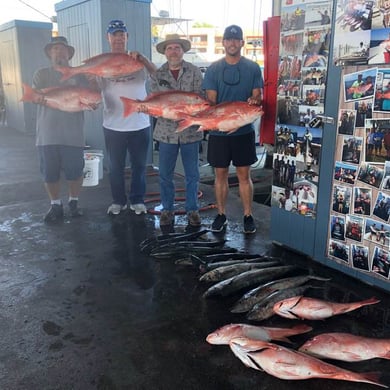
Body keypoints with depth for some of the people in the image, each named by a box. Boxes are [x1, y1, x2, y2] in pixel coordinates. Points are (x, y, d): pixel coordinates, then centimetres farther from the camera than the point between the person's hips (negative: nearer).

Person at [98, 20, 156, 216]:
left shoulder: (137, 60, 1)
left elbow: (157, 74, -16)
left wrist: (142, 59, -31)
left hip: (140, 125, 0)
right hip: (113, 126, 0)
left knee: (139, 165, 11)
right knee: (115, 167, 12)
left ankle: (137, 200, 26)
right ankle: (118, 201, 28)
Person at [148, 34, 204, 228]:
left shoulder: (194, 72, 0)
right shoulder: (157, 74, 5)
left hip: (190, 131, -1)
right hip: (166, 131, 1)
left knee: (192, 174, 7)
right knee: (165, 174, 7)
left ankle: (192, 210, 21)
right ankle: (167, 210, 22)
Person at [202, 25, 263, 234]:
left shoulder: (252, 68, 2)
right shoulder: (213, 69, 2)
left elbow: (258, 97, 2)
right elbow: (211, 101, -3)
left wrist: (254, 101, -23)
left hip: (244, 130, 0)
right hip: (218, 131, 1)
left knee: (244, 174, 6)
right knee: (221, 174, 10)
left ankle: (248, 215, 18)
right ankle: (221, 214, 23)